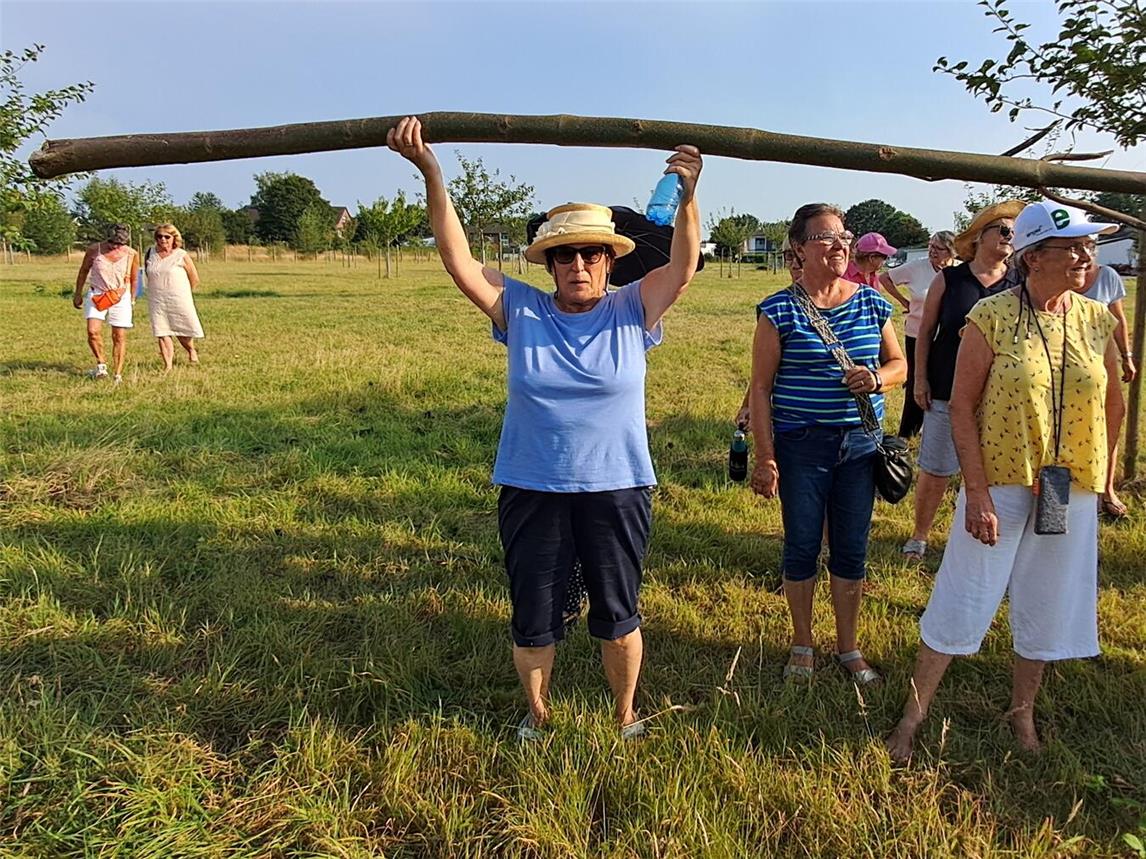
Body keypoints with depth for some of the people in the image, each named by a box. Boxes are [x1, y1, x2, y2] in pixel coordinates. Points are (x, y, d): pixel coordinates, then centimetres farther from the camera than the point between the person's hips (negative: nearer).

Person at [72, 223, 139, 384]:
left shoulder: (132, 255, -7)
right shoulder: (94, 250, -7)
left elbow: (133, 279, 8)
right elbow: (84, 271, 9)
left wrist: (132, 298, 15)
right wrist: (78, 294, 14)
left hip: (121, 298, 0)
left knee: (119, 337, 0)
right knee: (93, 331, -17)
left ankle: (118, 374, 6)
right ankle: (101, 364, 4)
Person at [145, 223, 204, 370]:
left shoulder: (182, 256, -5)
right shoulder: (150, 254, 6)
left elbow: (194, 280, 2)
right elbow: (147, 272, 24)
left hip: (179, 301, -3)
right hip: (156, 301, 3)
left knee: (182, 331, 5)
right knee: (162, 333, -3)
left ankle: (191, 350, 36)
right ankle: (168, 365, -2)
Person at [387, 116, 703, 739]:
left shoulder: (632, 311, -1)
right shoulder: (520, 311, -2)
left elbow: (684, 265, -12)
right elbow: (459, 262, -7)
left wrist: (687, 196, -28)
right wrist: (431, 175, -16)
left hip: (616, 491, 0)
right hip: (532, 493, 1)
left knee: (617, 616, 16)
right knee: (532, 619, 15)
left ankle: (625, 717, 40)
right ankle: (536, 715, 40)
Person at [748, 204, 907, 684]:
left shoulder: (872, 303, 5)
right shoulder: (779, 311, -6)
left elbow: (899, 363, 15)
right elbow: (761, 387, -7)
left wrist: (877, 378, -10)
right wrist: (764, 458, -11)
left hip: (860, 444, 3)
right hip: (801, 446, -3)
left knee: (851, 550, 11)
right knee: (802, 548, 8)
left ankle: (848, 648, 29)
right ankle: (802, 646, 28)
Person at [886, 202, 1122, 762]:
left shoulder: (1098, 321, 2)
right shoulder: (991, 317, -11)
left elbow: (1113, 405, 14)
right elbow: (962, 406, -12)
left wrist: (1094, 475, 12)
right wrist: (976, 491, -16)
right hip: (999, 484, -4)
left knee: (1047, 608, 15)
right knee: (961, 601, 2)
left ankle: (1022, 714, 35)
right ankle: (912, 717, 16)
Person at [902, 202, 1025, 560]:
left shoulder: (1021, 284, 3)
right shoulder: (949, 279, 0)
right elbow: (926, 331, 3)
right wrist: (920, 379, -2)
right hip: (946, 391, -1)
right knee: (934, 469, 6)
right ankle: (919, 534, 22)